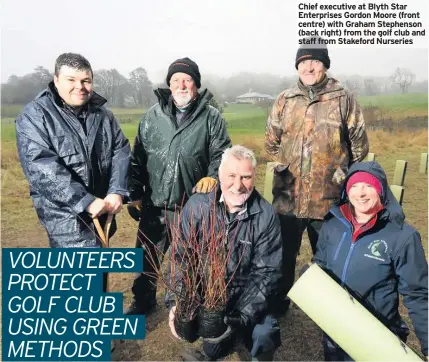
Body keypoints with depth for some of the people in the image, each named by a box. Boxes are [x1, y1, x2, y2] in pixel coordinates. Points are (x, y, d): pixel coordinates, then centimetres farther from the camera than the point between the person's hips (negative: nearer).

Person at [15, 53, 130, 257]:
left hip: (101, 209, 6)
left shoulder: (103, 115, 8)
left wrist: (117, 192, -12)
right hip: (64, 213, -5)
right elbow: (41, 167, -19)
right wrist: (86, 201, -25)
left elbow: (121, 153, 4)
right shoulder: (35, 116, -9)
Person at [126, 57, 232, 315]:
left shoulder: (211, 116, -2)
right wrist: (135, 194, 5)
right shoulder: (154, 115, 3)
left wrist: (213, 176, -25)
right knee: (146, 257, 16)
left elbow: (222, 153, -4)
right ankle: (143, 301, 40)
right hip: (154, 204, 2)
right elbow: (138, 157, 7)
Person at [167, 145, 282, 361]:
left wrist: (239, 318, -23)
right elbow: (180, 258, -6)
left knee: (264, 336, -23)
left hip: (246, 299, 0)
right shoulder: (197, 206, -9)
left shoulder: (266, 216, -12)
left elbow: (266, 273, -13)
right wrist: (175, 302, -19)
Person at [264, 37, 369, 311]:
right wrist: (286, 168, 9)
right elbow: (271, 142, 13)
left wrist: (342, 176, 3)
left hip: (328, 198, -2)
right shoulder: (284, 100, 5)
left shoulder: (344, 99, -3)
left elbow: (360, 146, 2)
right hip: (288, 196, 3)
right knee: (283, 254, 17)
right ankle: (278, 304, 38)